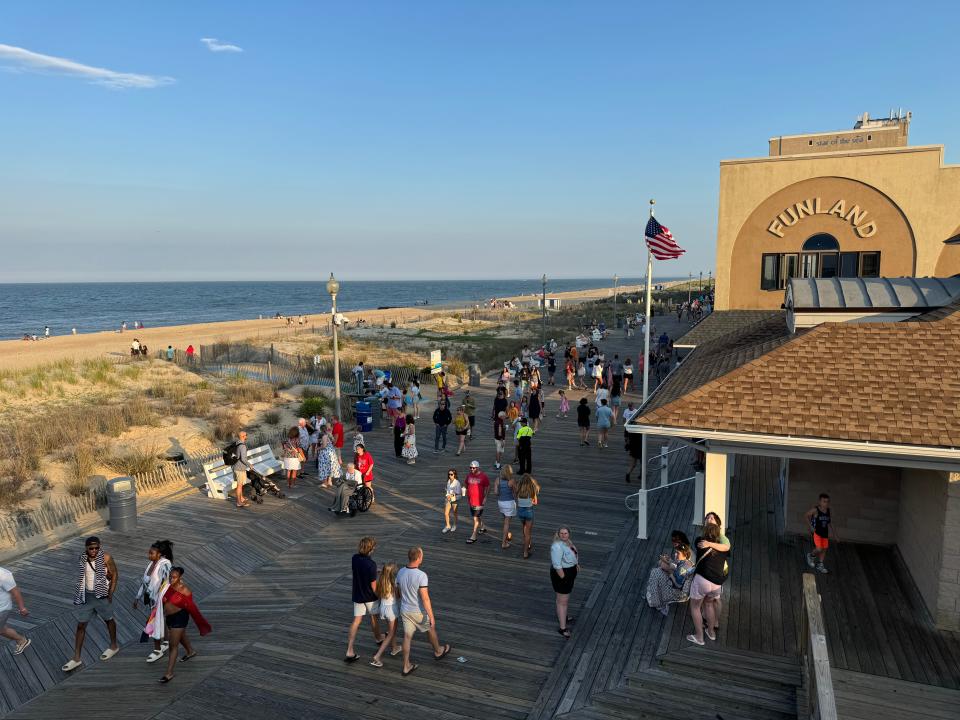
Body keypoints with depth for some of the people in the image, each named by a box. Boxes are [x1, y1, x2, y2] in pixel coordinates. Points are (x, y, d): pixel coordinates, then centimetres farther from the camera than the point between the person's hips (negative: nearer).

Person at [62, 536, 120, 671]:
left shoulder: (106, 558, -18)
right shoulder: (81, 559, -7)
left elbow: (115, 574, -10)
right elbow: (81, 577, 10)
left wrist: (110, 593, -13)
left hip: (102, 595, -3)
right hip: (86, 595, 3)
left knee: (108, 620, 16)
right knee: (80, 625, 6)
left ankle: (114, 646, 36)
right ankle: (76, 658, 17)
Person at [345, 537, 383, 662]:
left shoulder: (355, 558, -12)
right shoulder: (371, 565, -28)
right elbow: (374, 586, -19)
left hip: (357, 595, 5)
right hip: (370, 596, -5)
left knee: (356, 620, 8)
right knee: (374, 617, 20)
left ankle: (349, 651, 2)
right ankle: (378, 639, 44)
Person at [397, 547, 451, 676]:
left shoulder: (400, 572, -9)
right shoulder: (421, 576, -30)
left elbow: (400, 592, 6)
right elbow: (425, 598, -27)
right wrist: (432, 616, -19)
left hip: (405, 610, 5)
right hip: (419, 612, -4)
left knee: (407, 636, 14)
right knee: (431, 629, 22)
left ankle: (406, 666, 21)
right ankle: (438, 651, 44)